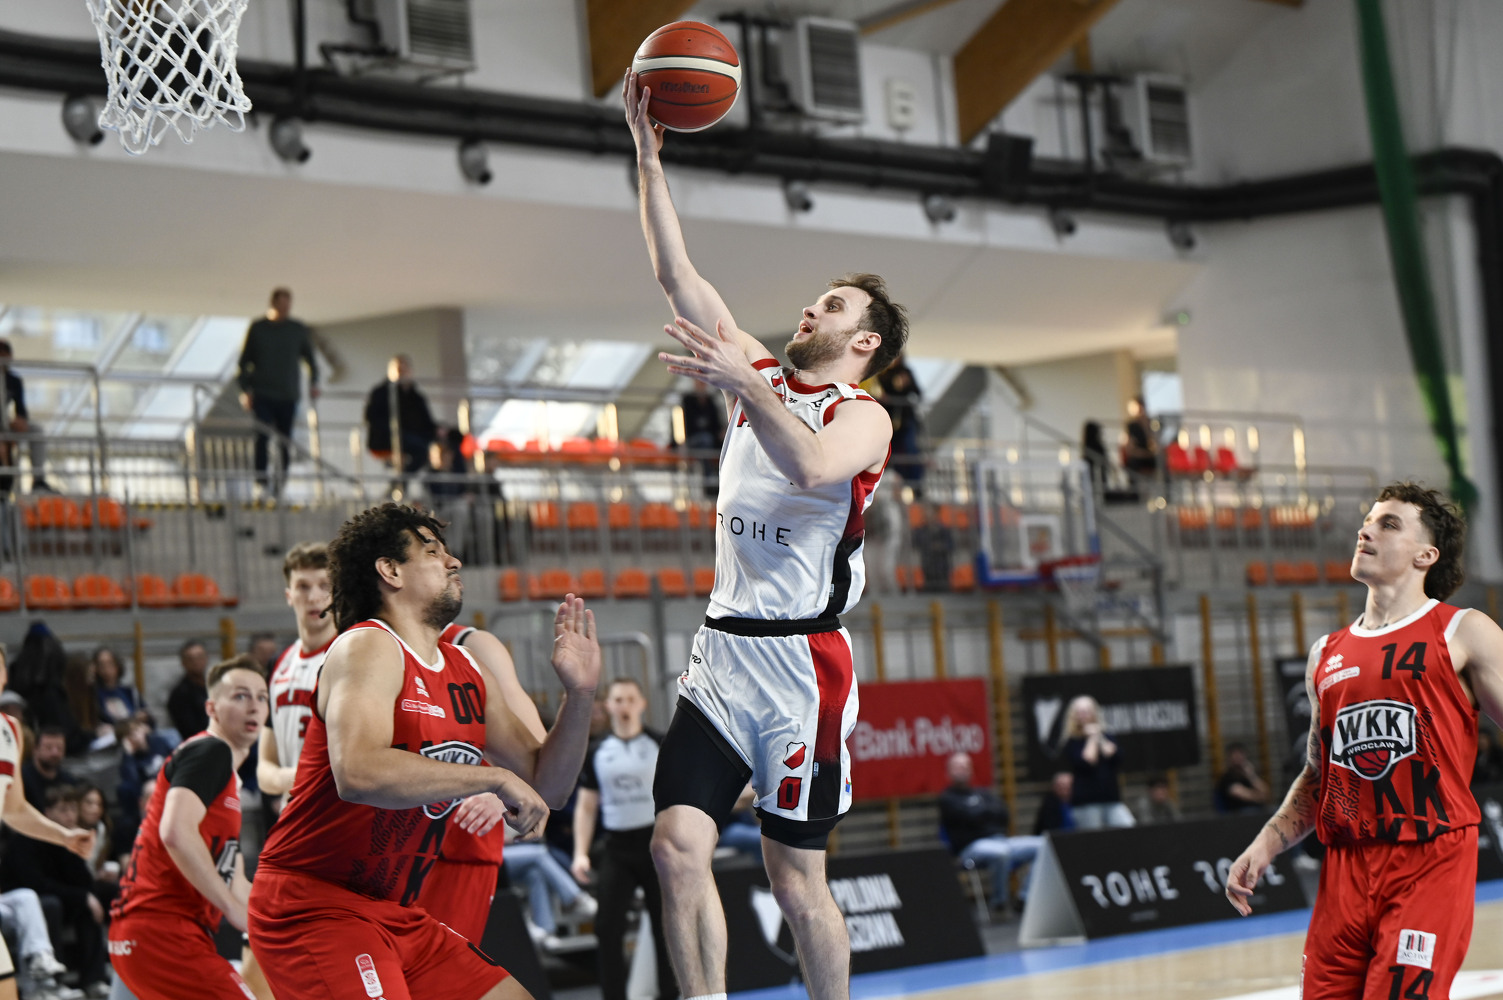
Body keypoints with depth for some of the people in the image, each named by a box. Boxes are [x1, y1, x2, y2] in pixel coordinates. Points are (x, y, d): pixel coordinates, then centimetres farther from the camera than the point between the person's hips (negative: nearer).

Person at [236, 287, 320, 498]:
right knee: (263, 434, -17)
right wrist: (245, 389, 0)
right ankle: (261, 477, -17)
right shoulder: (257, 329, 4)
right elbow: (244, 360, 9)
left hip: (288, 395, 2)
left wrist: (313, 383, 7)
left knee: (285, 440, 0)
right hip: (262, 393, -2)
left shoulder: (299, 330, 8)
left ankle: (280, 479, 8)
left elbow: (310, 358, 20)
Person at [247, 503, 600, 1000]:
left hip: (397, 914, 9)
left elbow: (543, 782, 18)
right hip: (314, 907, -9)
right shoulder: (367, 647, -13)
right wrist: (495, 779, -25)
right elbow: (358, 772, -32)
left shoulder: (467, 671, 12)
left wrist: (579, 695, 2)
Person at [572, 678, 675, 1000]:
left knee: (666, 926, 3)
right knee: (608, 927, -5)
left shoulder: (661, 745, 1)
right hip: (616, 849, 2)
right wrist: (581, 853, 3)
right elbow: (586, 805, 12)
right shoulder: (597, 753, 8)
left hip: (657, 844, -2)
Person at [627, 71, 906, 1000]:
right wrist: (649, 153, 5)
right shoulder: (762, 375, 15)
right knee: (679, 843, -9)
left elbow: (812, 468, -26)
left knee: (796, 877, -1)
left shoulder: (863, 416, -2)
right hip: (725, 652, 5)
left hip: (803, 661, -5)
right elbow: (679, 276, 10)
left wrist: (742, 387, -35)